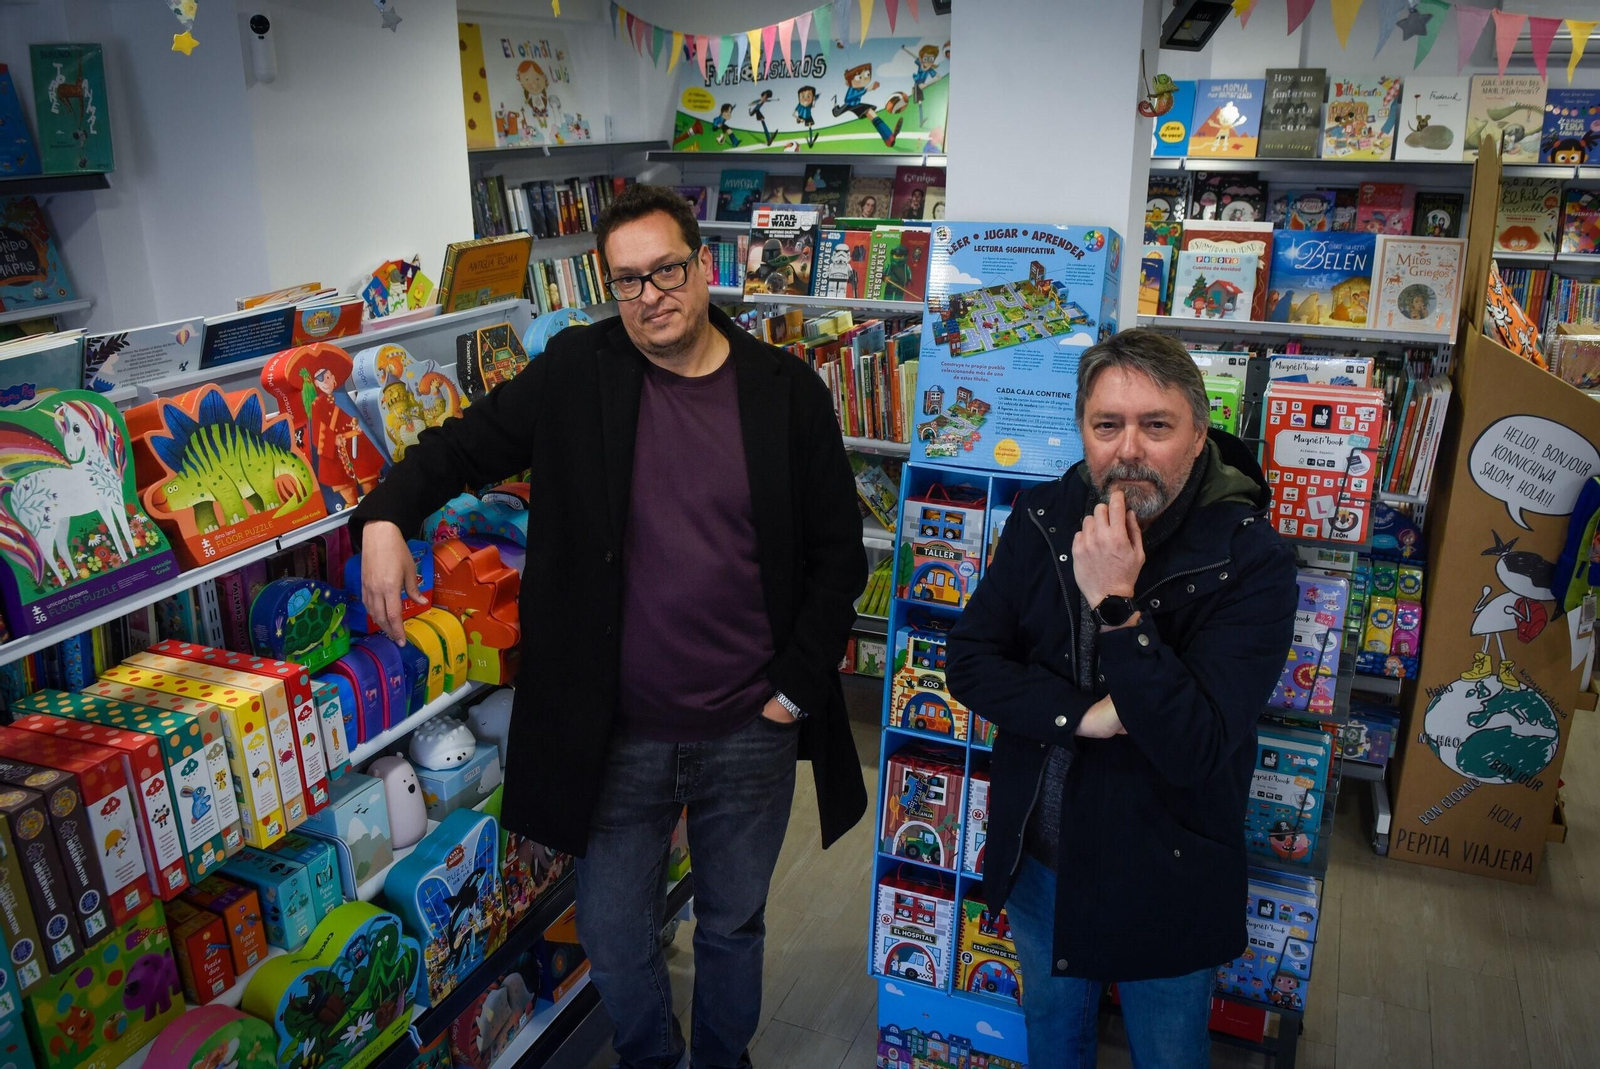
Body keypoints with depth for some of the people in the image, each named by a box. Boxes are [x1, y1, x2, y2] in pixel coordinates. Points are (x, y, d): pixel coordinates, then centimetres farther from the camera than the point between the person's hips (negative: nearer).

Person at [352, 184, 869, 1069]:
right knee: (614, 939, 16)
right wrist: (385, 515, -19)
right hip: (618, 732, 0)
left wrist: (796, 688, -6)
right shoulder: (578, 372, -4)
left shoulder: (787, 391, -5)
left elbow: (838, 555, -2)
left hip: (750, 733, 0)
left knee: (734, 925, 22)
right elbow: (465, 444, 1)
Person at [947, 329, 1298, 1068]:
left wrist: (1117, 604, -35)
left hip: (1162, 885, -3)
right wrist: (1086, 716, -24)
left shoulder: (1251, 563, -23)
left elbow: (1195, 748, -29)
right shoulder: (1043, 518, -8)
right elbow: (969, 662, -10)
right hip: (1036, 861, 4)